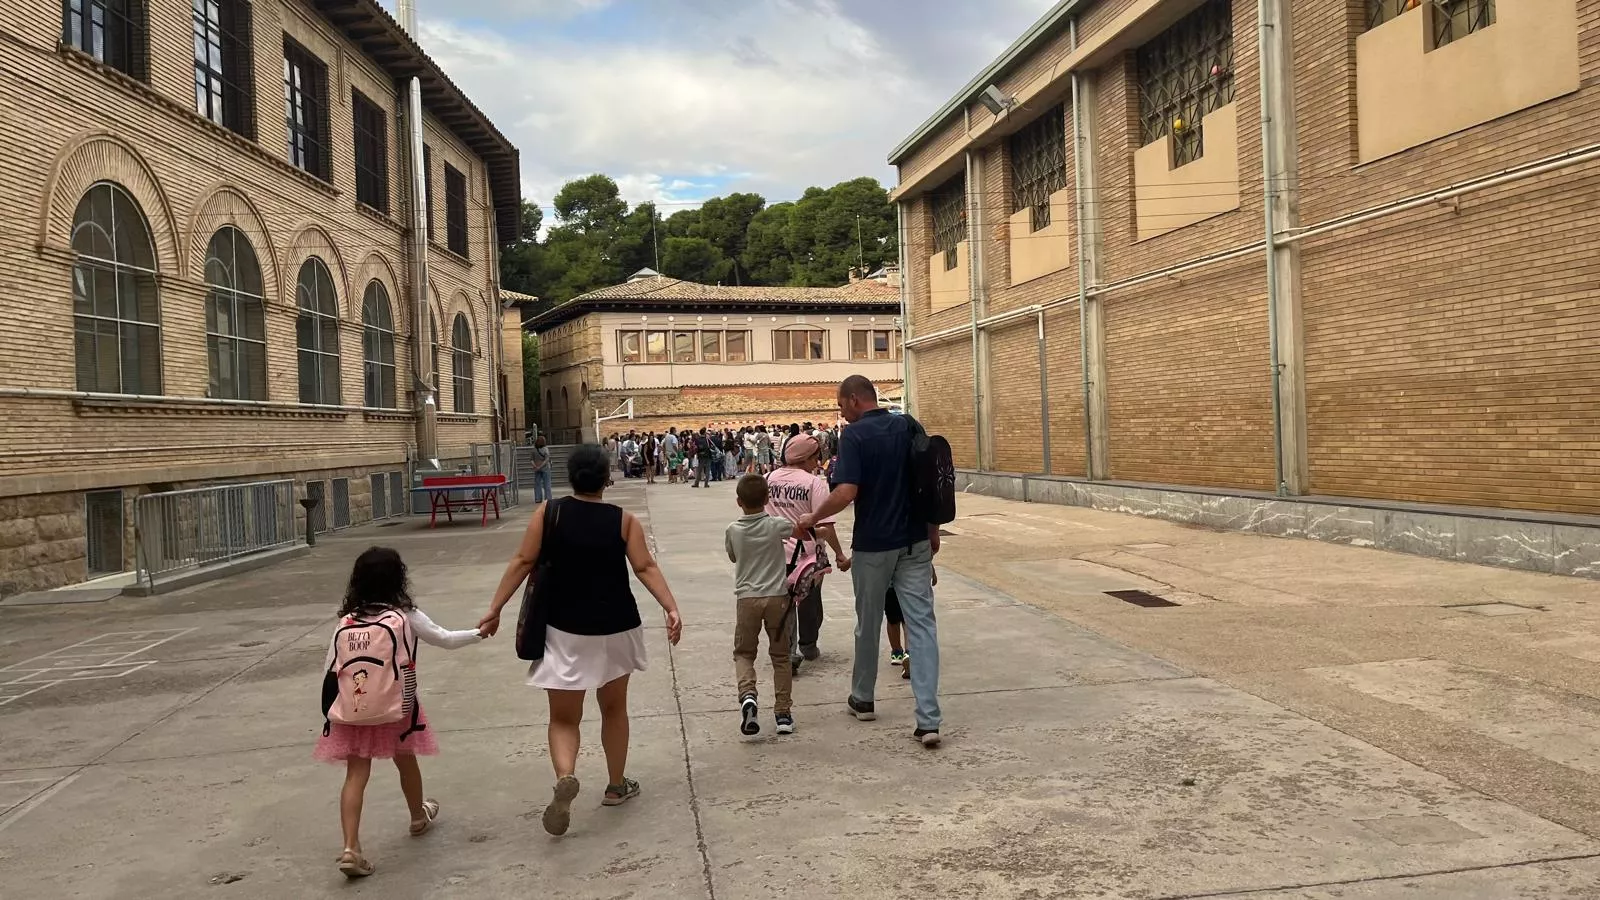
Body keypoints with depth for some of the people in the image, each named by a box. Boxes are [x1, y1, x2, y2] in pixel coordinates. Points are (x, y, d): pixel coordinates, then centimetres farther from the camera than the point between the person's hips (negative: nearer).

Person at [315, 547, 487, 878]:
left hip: (353, 710, 1)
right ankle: (419, 817, 43)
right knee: (405, 761, 21)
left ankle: (350, 848, -8)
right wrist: (477, 633, 19)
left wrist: (332, 706, 15)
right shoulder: (406, 616, -7)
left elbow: (329, 671, 2)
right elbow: (444, 639, 4)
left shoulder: (346, 622, 0)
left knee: (356, 775, 2)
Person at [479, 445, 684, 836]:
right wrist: (672, 609, -12)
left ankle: (565, 778, -20)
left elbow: (522, 563, -8)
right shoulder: (624, 520, -4)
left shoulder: (548, 514, -5)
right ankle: (617, 785, 32)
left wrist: (495, 609, -3)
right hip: (614, 628, 1)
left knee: (564, 718, 8)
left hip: (564, 631, -1)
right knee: (614, 709, 21)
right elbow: (646, 568, -11)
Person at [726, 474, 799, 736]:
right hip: (777, 596, 0)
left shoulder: (732, 531, -3)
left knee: (743, 653, 13)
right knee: (780, 655, 12)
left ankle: (747, 693, -14)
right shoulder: (777, 525, -9)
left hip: (746, 598, 1)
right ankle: (783, 712, 13)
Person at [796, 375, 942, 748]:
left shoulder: (854, 435, -12)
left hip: (872, 545, -4)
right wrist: (933, 531, 17)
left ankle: (863, 699, 34)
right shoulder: (909, 427, 4)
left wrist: (811, 519, -6)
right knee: (922, 624, 0)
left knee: (868, 625, 15)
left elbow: (846, 493, -22)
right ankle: (928, 719, -6)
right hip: (915, 542, 4)